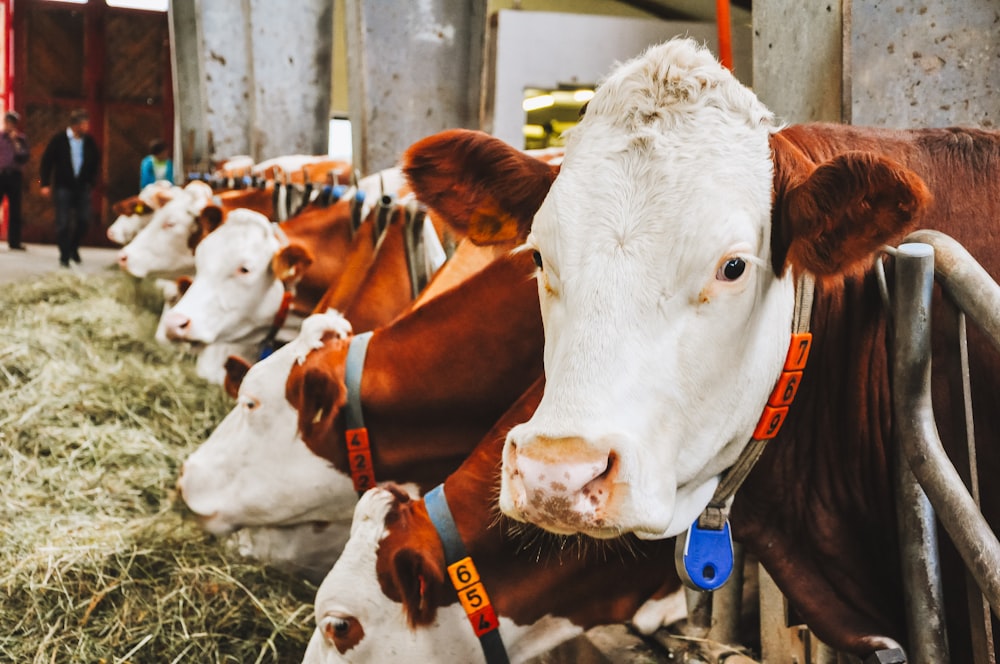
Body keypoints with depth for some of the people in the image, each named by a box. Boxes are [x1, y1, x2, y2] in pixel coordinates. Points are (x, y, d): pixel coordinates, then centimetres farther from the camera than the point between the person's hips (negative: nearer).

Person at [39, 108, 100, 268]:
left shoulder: (89, 141, 2)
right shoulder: (59, 140, -7)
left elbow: (96, 162, 13)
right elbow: (46, 161, -3)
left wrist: (91, 182, 7)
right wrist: (45, 184, -6)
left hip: (82, 187, 3)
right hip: (63, 187, -3)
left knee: (84, 220, 0)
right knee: (63, 223, -2)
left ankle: (73, 248, 24)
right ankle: (64, 256, 6)